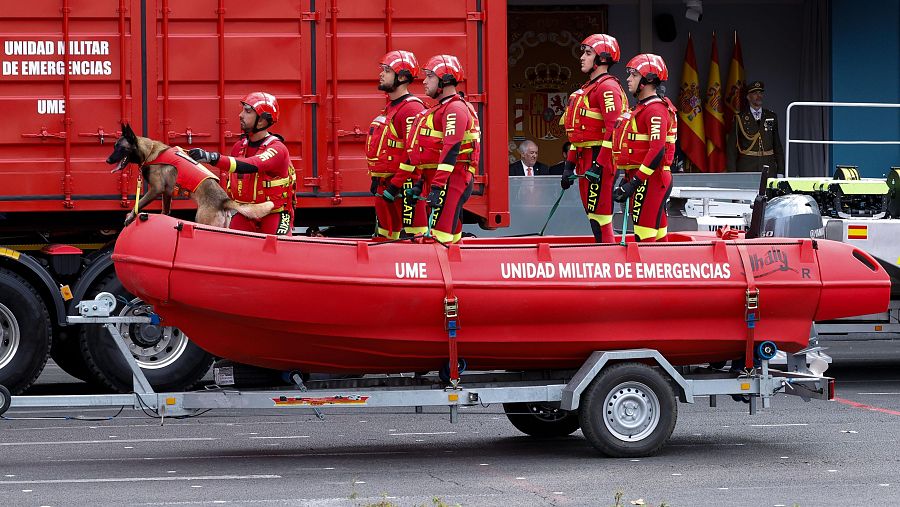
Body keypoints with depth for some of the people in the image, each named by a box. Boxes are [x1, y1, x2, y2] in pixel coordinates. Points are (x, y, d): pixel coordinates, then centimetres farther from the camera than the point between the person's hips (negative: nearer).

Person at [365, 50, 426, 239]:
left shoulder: (412, 108, -14)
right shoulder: (389, 108, 19)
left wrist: (395, 186, -22)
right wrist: (376, 180, 18)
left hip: (403, 188, -11)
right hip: (383, 187, 11)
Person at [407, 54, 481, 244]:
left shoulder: (455, 109, -12)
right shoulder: (441, 108, 22)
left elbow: (451, 149, -22)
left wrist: (437, 185, -29)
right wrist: (423, 179, 22)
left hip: (451, 179, -11)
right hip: (437, 178, 11)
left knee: (439, 234, -17)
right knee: (452, 232, 12)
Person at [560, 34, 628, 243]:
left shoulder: (608, 88, -11)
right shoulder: (587, 88, 22)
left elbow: (613, 129, -21)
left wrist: (599, 165, -25)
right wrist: (570, 165, 21)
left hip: (601, 160, -10)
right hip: (586, 160, 10)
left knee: (599, 216, -11)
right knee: (592, 214, 11)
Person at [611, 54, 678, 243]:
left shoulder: (655, 110, -13)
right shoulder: (642, 107, 20)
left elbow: (657, 151, -23)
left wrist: (635, 182, -23)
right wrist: (627, 179, 21)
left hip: (650, 180, -11)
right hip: (641, 179, 11)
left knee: (645, 237, -13)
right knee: (657, 234, 12)